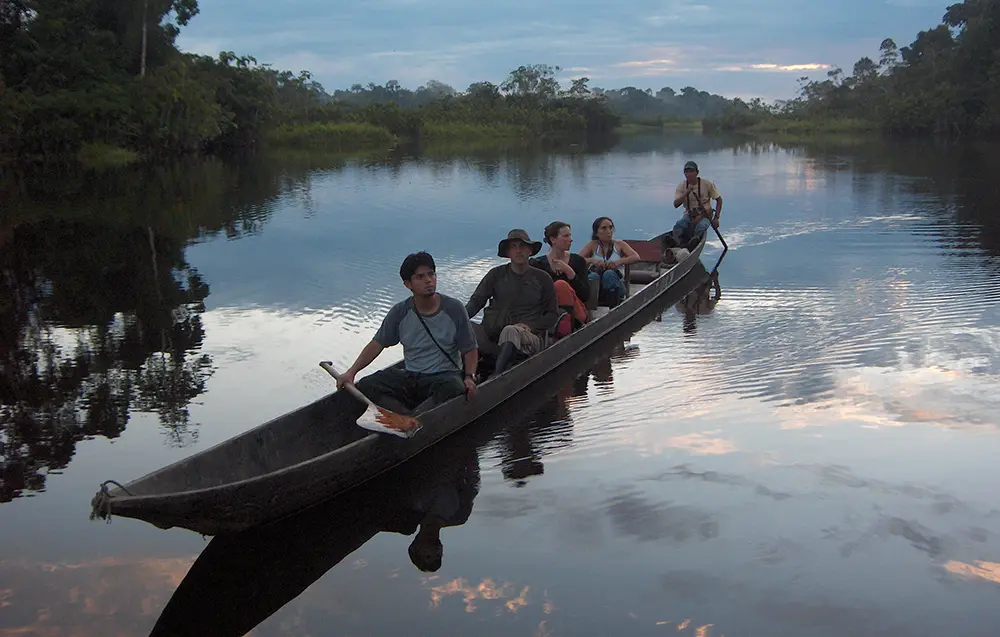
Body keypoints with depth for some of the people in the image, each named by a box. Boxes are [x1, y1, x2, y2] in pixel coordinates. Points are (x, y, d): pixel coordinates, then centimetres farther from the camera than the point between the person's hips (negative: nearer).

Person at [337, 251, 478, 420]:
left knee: (455, 389, -39)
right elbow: (377, 344, 5)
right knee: (365, 387, -20)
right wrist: (351, 372, -6)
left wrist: (469, 377, -15)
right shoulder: (400, 312, 2)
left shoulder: (453, 308, -3)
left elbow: (470, 349, 2)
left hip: (445, 376, -3)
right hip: (409, 377, 3)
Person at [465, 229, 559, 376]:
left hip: (527, 339, -2)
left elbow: (553, 314, 13)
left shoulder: (542, 278, 12)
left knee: (511, 331, -39)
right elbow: (476, 301, 6)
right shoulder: (496, 274, 14)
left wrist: (530, 326, -6)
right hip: (492, 336, 3)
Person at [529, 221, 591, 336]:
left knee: (561, 285, -25)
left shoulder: (578, 261, 11)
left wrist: (569, 271, -8)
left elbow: (586, 296, 1)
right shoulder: (538, 264, 8)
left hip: (575, 313, 1)